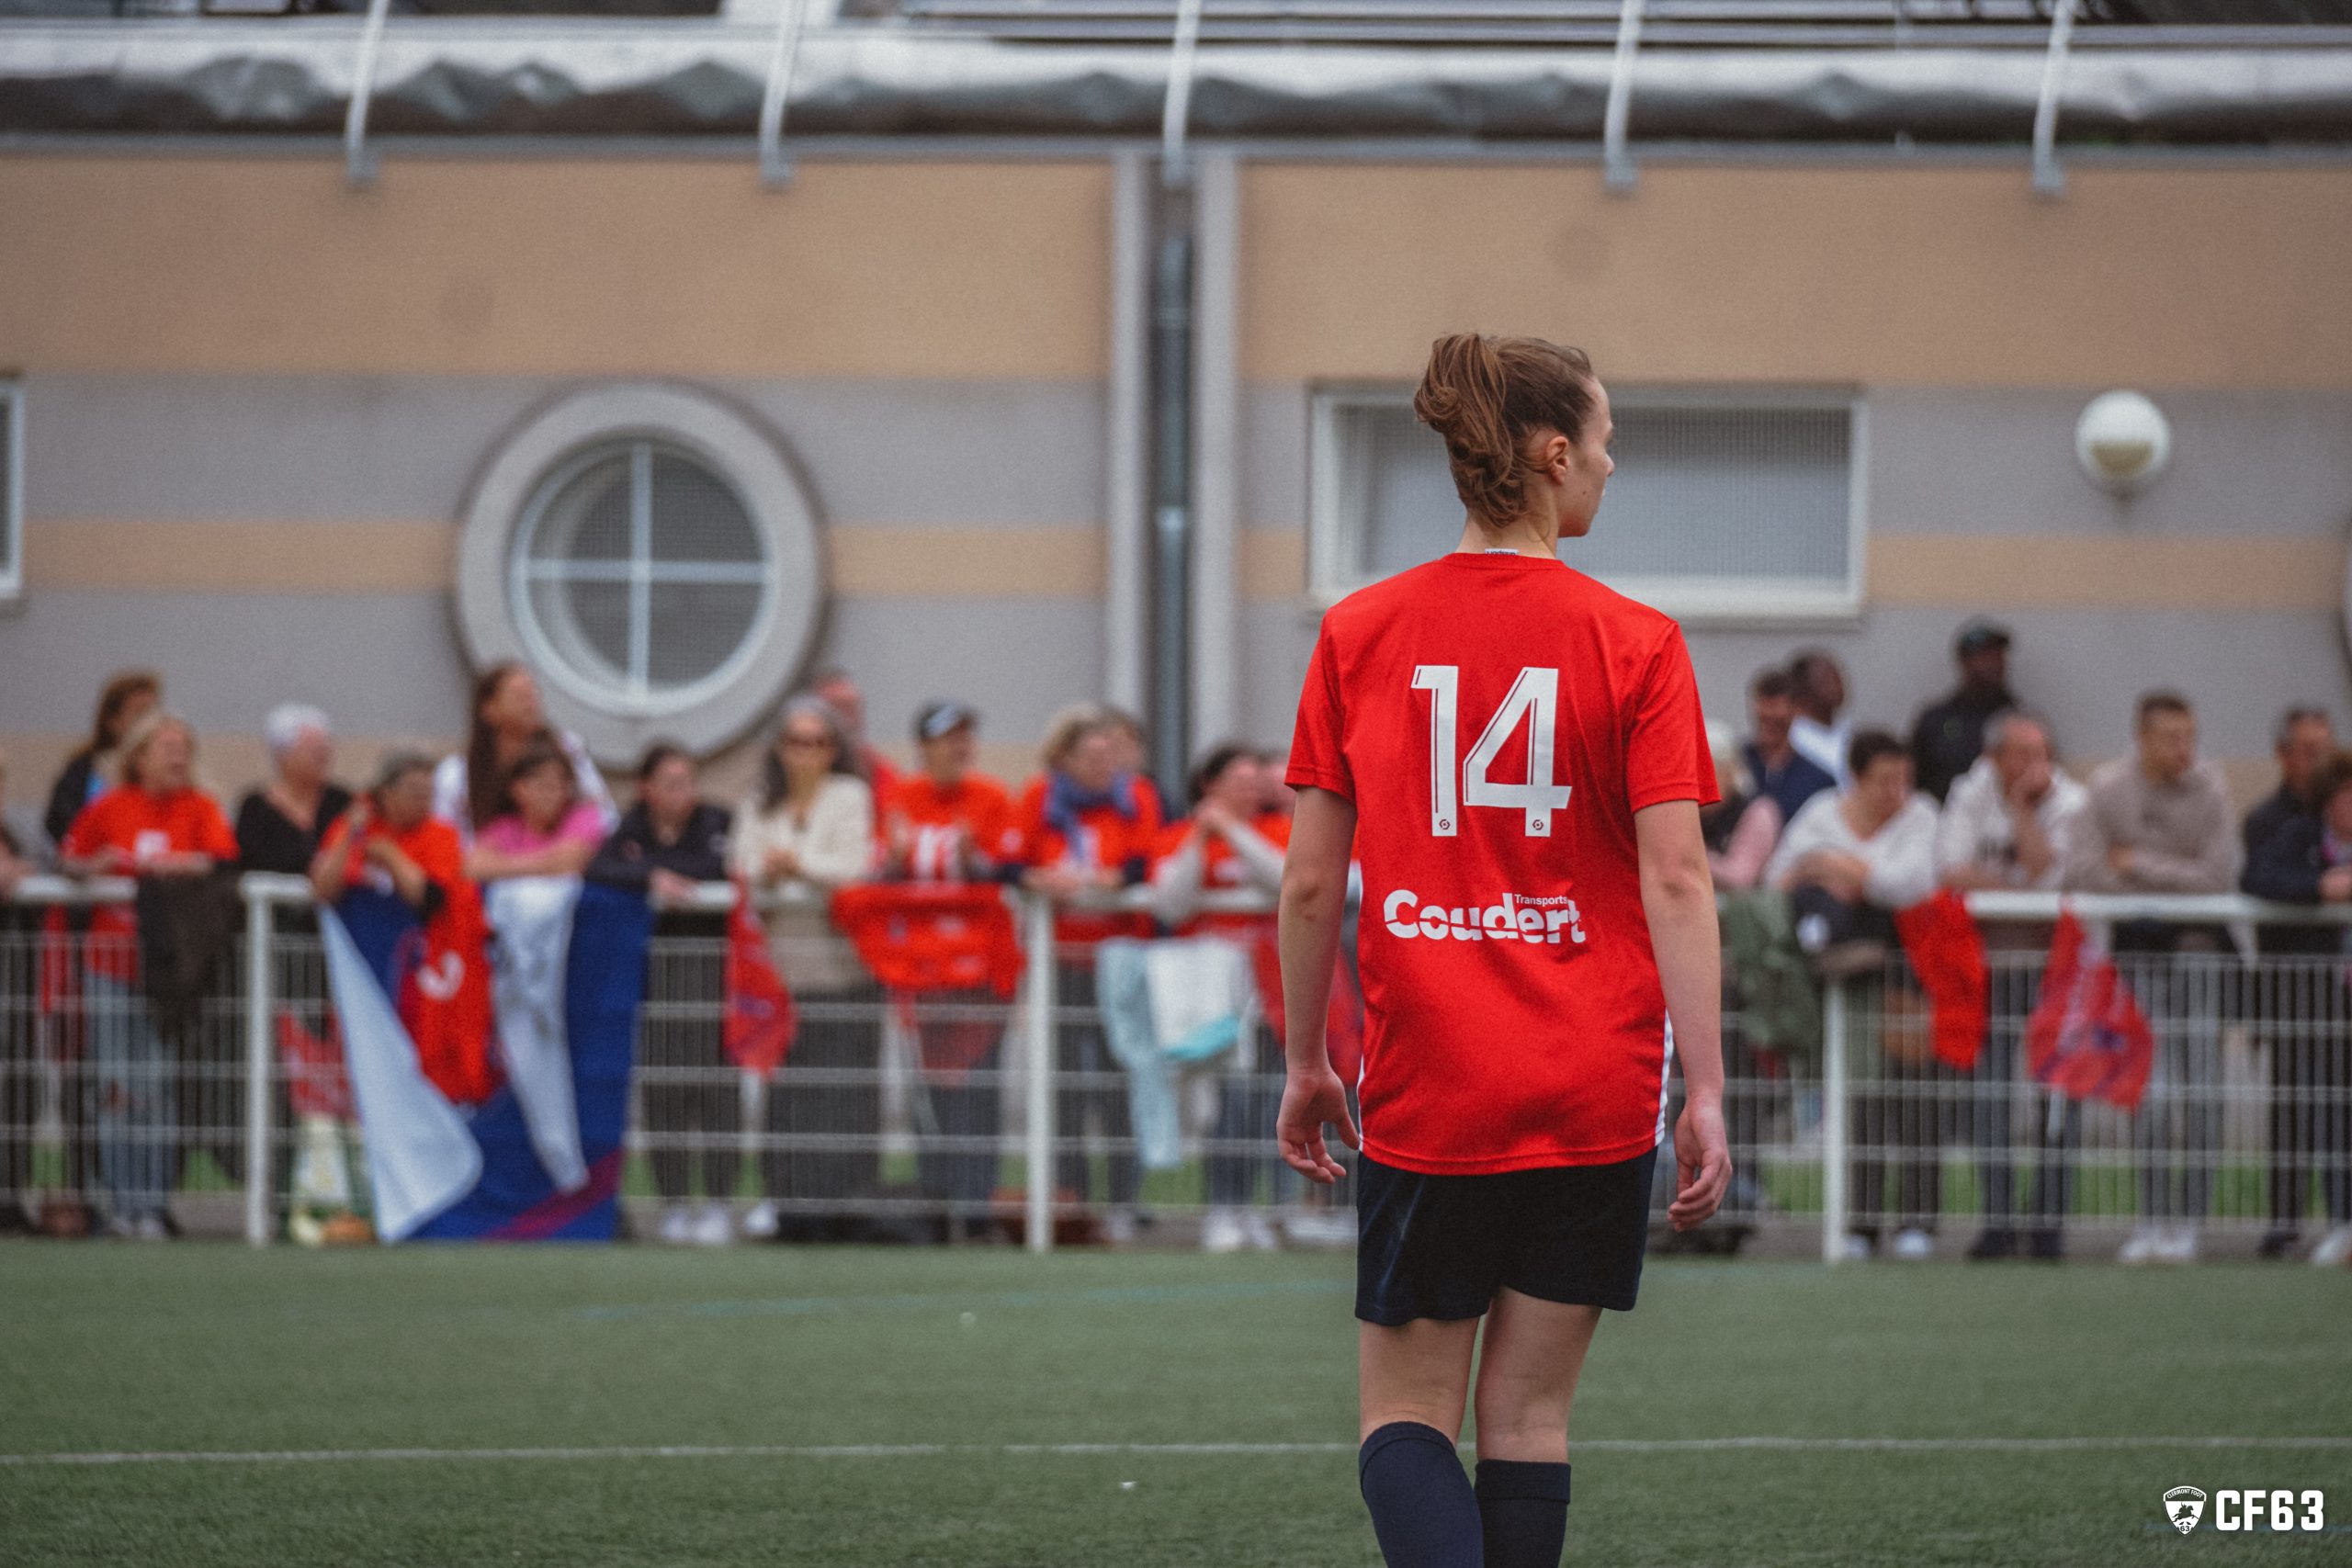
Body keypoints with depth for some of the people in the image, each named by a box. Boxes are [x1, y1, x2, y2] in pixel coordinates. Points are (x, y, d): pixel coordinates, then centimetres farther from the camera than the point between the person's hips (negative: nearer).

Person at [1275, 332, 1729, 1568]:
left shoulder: (1358, 634, 0)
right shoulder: (1635, 645, -5)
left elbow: (1310, 880, 1)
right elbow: (1675, 880, -10)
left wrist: (1304, 1061, 12)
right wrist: (1704, 1092, -8)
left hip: (1425, 1093, 0)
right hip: (1595, 1091, 0)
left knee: (1403, 1409, 6)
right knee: (1528, 1411, 10)